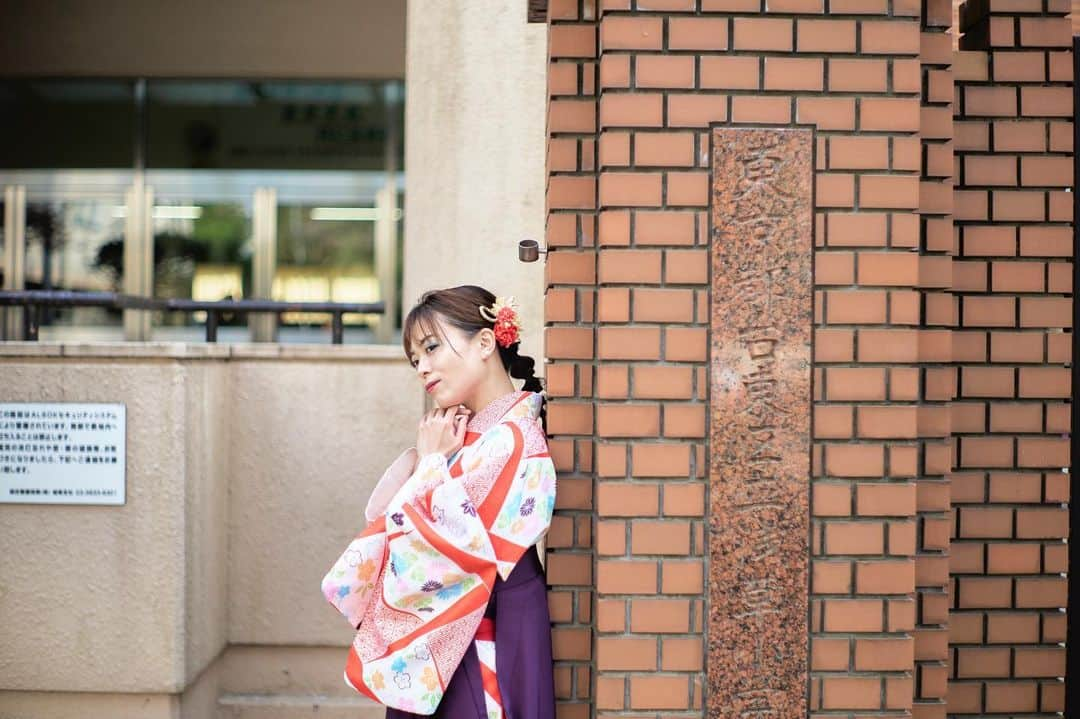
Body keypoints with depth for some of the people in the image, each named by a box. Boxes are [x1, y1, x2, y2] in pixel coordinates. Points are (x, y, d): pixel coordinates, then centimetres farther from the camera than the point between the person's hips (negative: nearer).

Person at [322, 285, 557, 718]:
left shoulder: (508, 440, -19)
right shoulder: (467, 433, 8)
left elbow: (426, 548, -21)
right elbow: (379, 516, 6)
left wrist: (430, 459, -10)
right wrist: (420, 455, -7)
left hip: (480, 656, -8)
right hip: (443, 638, 8)